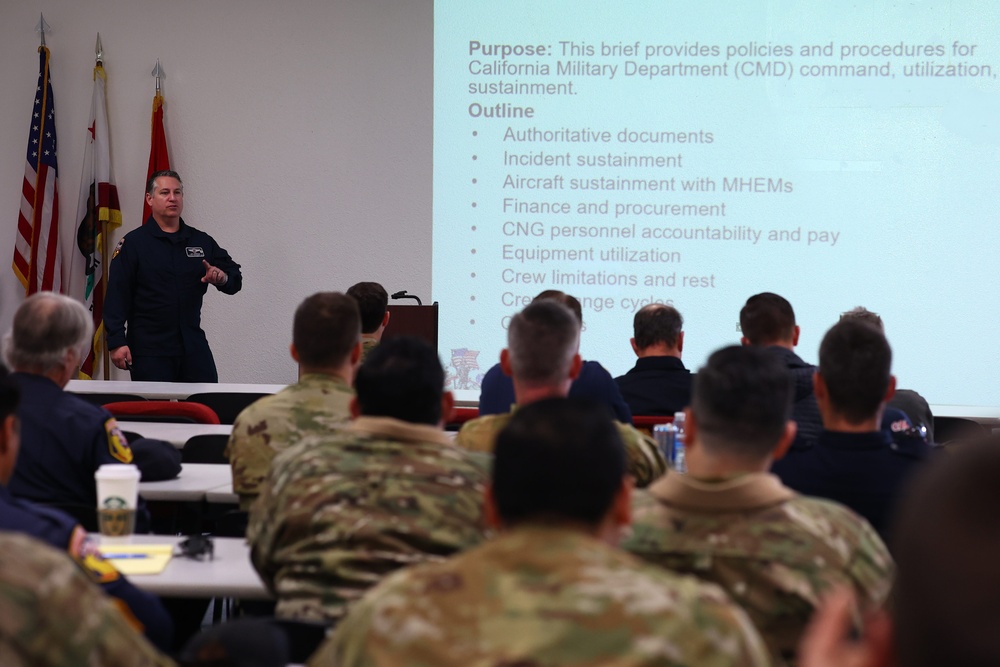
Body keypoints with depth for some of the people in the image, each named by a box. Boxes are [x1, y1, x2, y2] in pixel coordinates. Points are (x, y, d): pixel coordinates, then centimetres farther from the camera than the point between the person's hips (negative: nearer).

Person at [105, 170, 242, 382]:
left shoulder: (202, 242, 11)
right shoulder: (133, 243, -1)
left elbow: (235, 279, 14)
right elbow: (116, 296, -7)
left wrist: (222, 278, -10)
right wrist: (117, 342, -15)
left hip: (194, 345, 4)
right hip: (149, 350, -4)